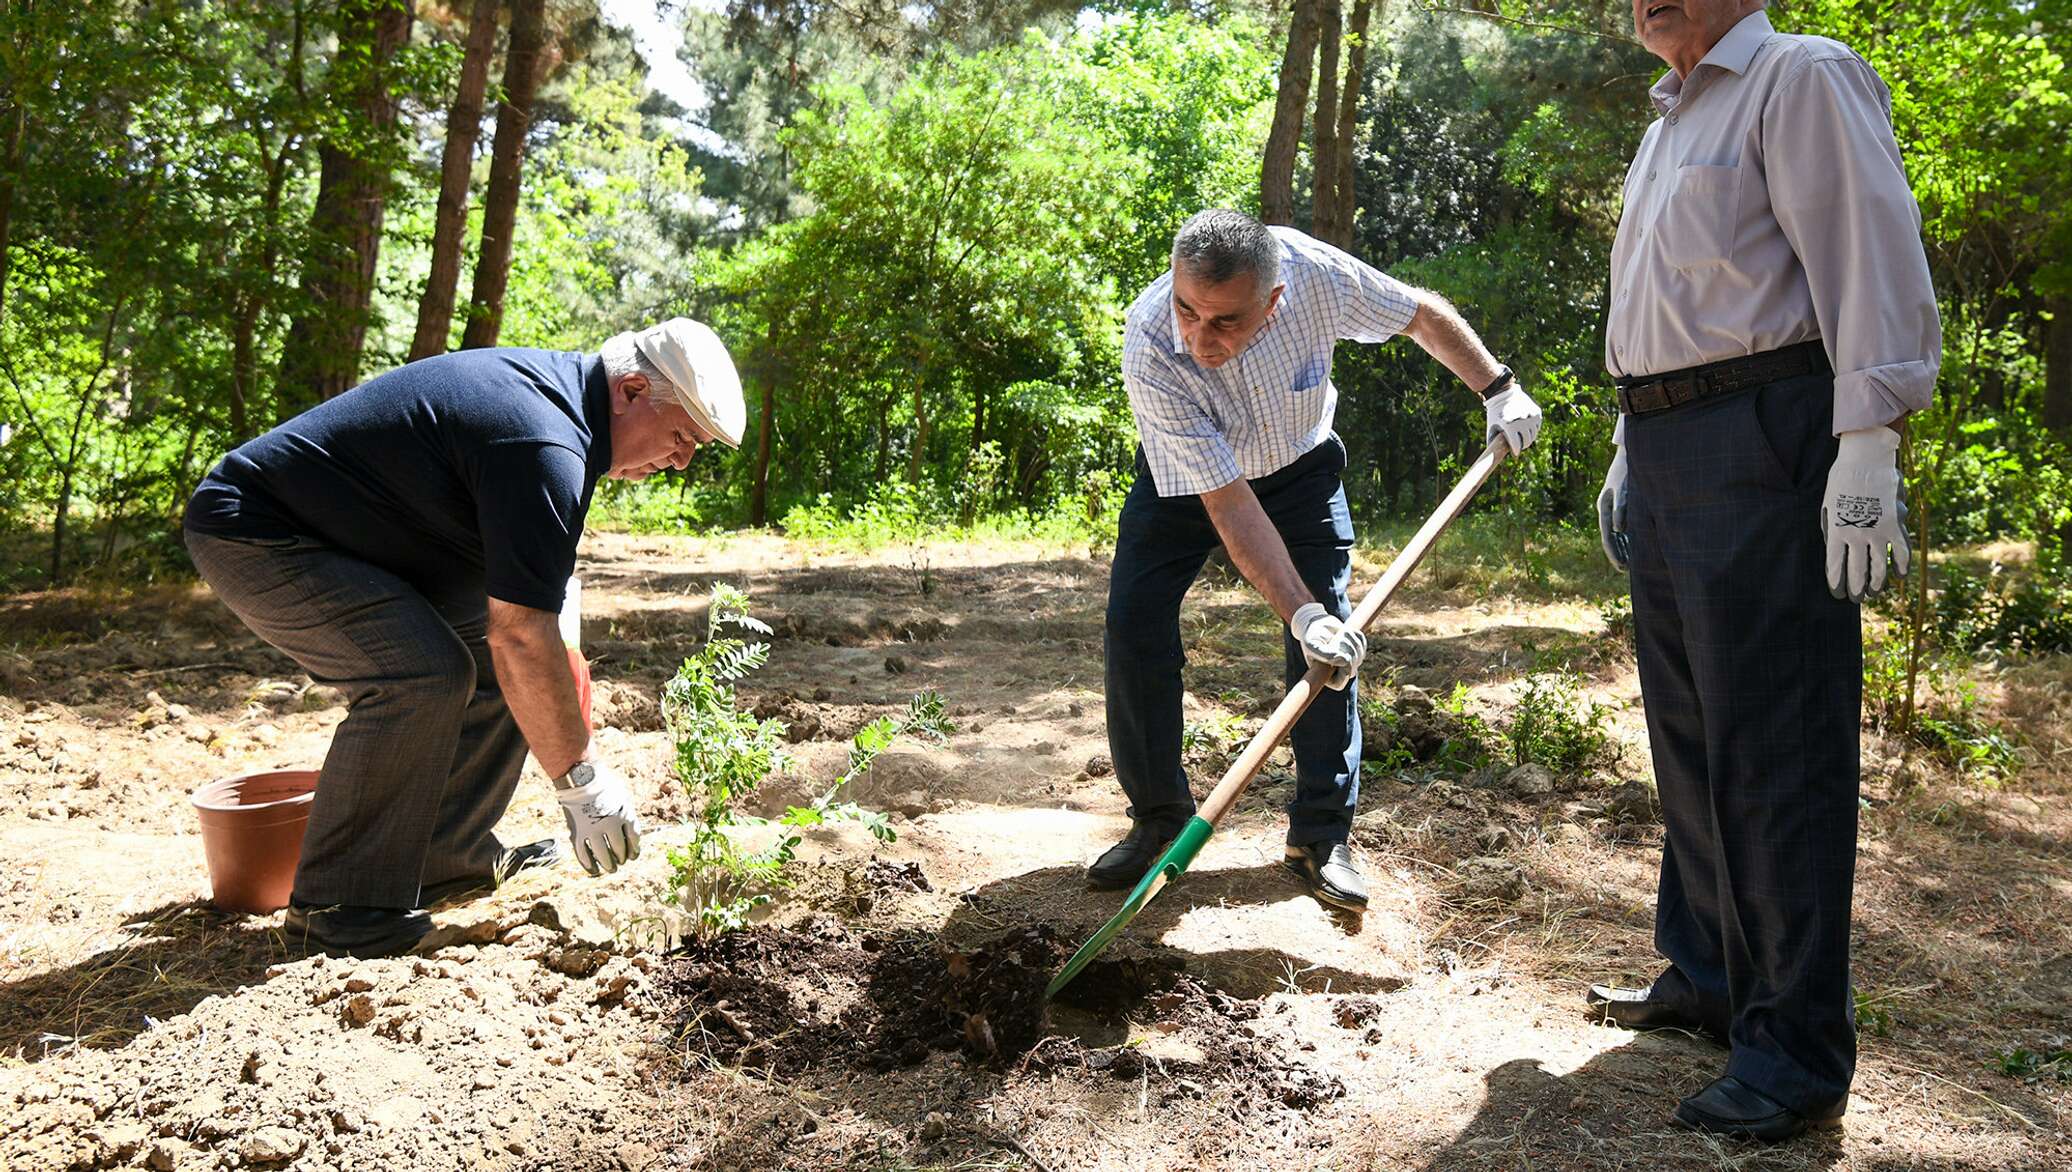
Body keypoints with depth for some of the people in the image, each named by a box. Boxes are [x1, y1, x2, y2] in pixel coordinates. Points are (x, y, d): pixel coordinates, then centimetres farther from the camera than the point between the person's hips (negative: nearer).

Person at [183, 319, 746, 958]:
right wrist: (581, 780, -21)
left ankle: (451, 858, 13)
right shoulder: (544, 448, -28)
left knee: (487, 645, 5)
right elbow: (521, 638, -29)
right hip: (253, 536, -11)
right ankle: (337, 904, -13)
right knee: (424, 671, -27)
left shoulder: (554, 381, 5)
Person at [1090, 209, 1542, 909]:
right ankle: (1158, 819, 2)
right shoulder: (1150, 349, -38)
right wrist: (1300, 612, -43)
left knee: (1332, 640, -10)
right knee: (1133, 624, -14)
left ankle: (1321, 838, 0)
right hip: (1186, 477, -1)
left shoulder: (1312, 272, -33)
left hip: (1299, 465, 1)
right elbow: (1227, 503, -36)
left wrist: (1498, 389, -9)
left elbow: (1421, 313, -10)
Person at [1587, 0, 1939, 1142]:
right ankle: (1706, 977, 26)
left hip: (1762, 448, -9)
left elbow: (1873, 261, -14)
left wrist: (1867, 449, -22)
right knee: (1688, 733, 13)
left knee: (1774, 747, -7)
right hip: (1666, 456, 9)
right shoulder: (1667, 125, 23)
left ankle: (1797, 1054, 1)